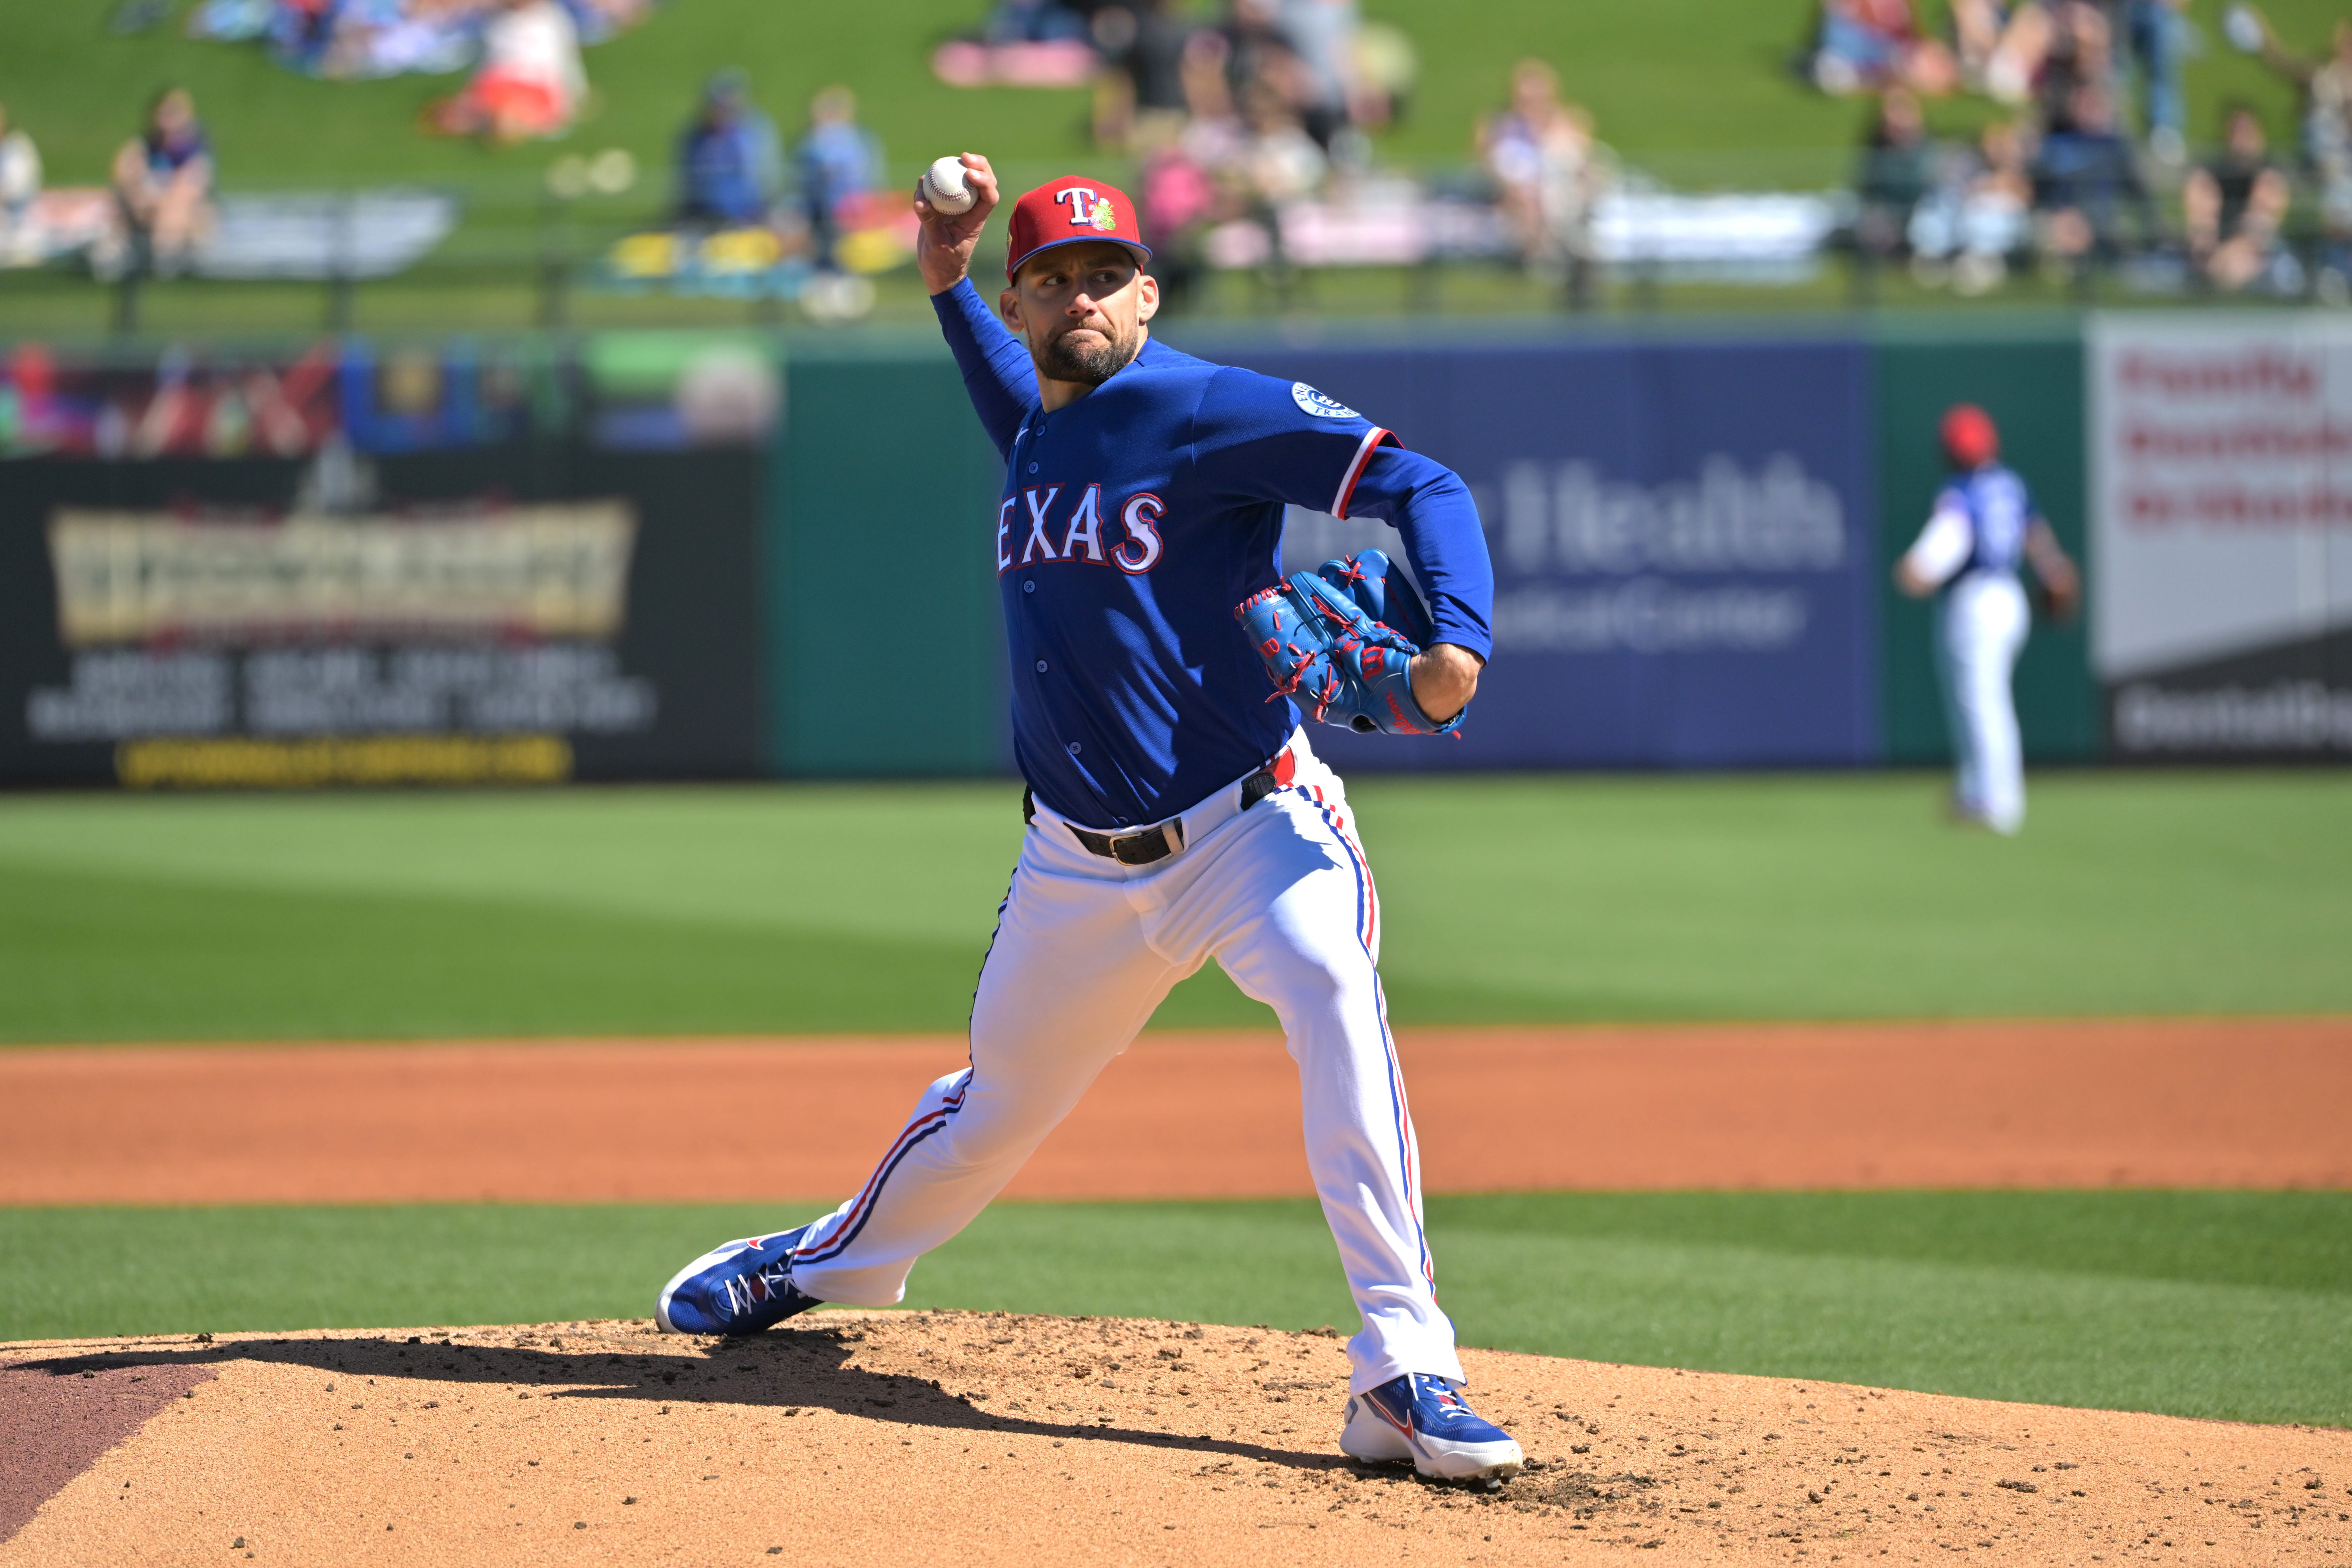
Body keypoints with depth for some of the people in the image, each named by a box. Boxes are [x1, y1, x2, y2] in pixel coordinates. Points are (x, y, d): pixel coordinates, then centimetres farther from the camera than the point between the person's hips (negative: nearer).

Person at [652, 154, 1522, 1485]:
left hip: (1248, 823, -6)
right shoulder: (1041, 435, 9)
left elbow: (1424, 487, -17)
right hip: (1081, 863, 6)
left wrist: (1458, 644, -34)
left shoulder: (1209, 409, -12)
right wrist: (947, 284, 22)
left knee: (1334, 996, -33)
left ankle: (1407, 1378, -34)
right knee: (999, 1101, 20)